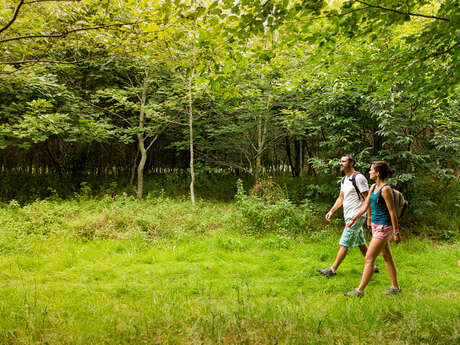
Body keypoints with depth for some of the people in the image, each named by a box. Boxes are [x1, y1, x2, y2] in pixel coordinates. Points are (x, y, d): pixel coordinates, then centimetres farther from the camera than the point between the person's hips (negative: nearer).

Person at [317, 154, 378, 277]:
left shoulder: (358, 178, -14)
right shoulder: (344, 179, 14)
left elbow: (367, 198, -14)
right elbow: (341, 198, 18)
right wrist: (331, 211, 8)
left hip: (356, 217, -9)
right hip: (349, 216, 9)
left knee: (344, 244, -6)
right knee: (361, 243, 16)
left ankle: (332, 269, -1)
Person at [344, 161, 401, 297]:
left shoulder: (386, 189, -19)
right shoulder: (373, 187, 7)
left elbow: (392, 212, -18)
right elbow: (365, 205, 14)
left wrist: (396, 232, -15)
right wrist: (353, 220, 16)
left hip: (383, 227, -9)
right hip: (376, 225, 9)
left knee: (369, 259, -4)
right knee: (387, 257, 17)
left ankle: (360, 290, 5)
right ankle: (395, 287, 30)